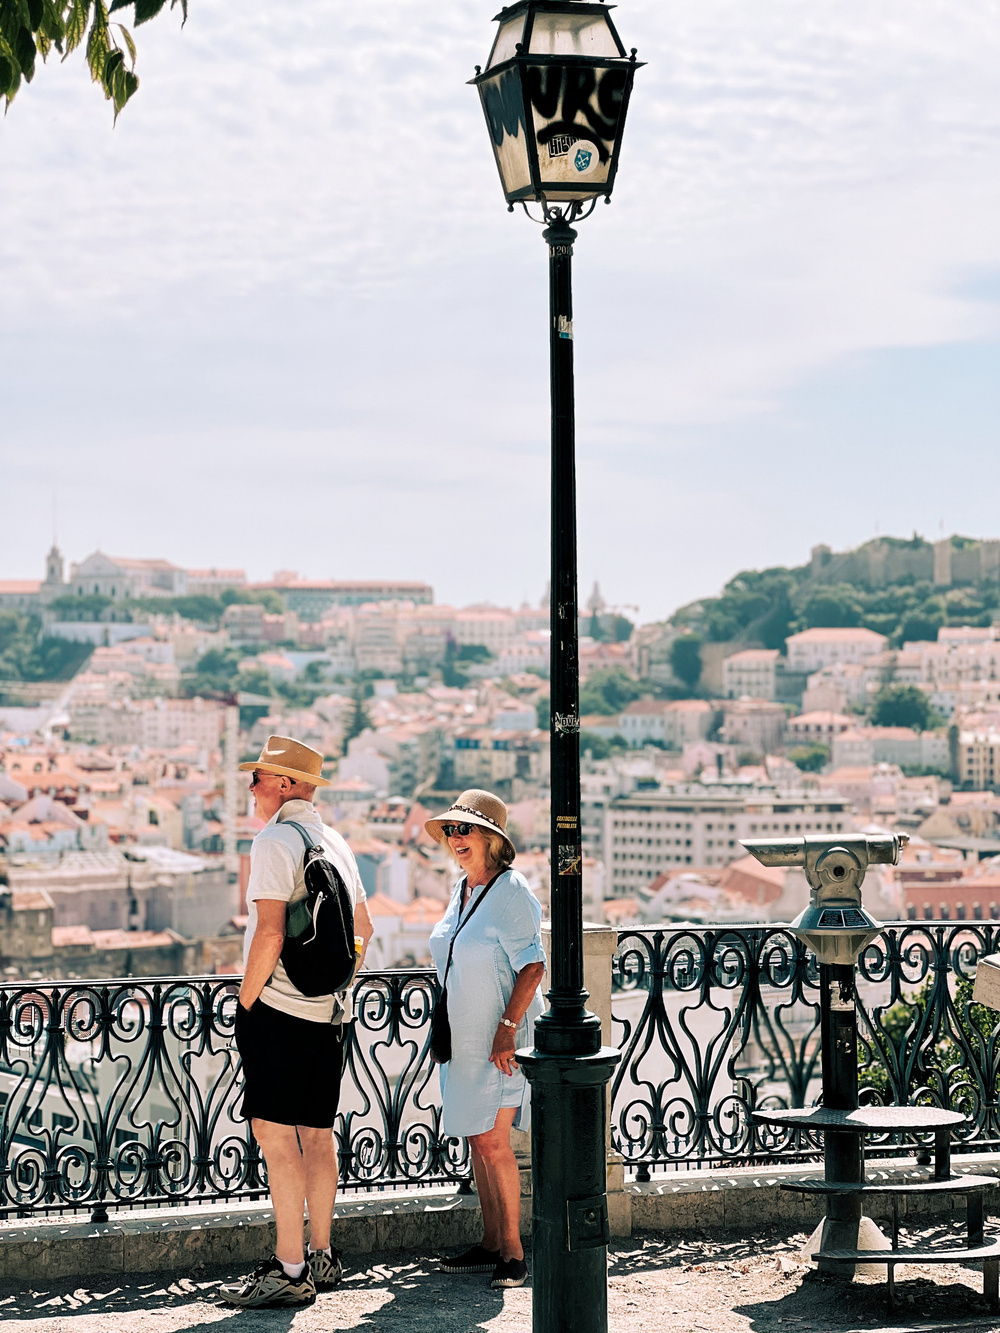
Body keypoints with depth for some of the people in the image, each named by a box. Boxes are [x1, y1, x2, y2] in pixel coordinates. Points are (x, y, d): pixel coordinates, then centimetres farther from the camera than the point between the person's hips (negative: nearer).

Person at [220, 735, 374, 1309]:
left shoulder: (276, 841, -12)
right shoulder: (337, 843, 14)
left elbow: (270, 933, -20)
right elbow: (364, 927, 23)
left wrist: (246, 1000, -11)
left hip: (279, 1006, -8)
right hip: (331, 1009, 9)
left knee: (275, 1131, -6)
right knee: (317, 1132, 14)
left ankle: (290, 1272, -6)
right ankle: (322, 1257, 21)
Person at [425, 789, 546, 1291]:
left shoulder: (511, 892, -14)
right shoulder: (462, 889, 11)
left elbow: (532, 967, -17)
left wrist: (507, 1028, -21)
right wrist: (443, 1030, 20)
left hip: (499, 1038, -8)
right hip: (463, 1037, 8)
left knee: (492, 1140, -9)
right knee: (478, 1141, 11)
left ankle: (513, 1251, 1)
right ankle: (490, 1244, 19)